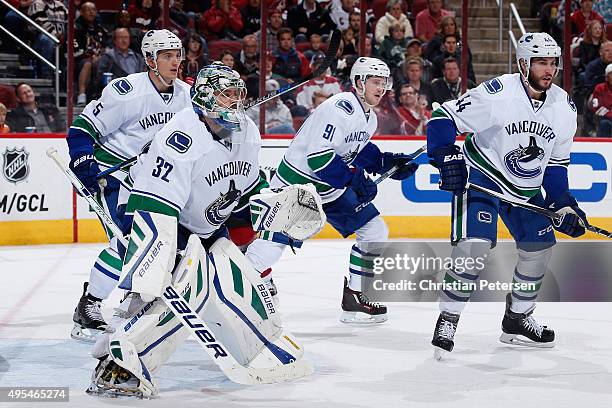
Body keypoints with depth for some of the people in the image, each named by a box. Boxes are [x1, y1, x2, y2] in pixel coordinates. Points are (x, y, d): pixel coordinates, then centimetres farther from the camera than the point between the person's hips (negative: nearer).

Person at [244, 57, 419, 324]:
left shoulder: (370, 118, 7)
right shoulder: (340, 108, -24)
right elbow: (317, 155, -30)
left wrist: (388, 162, 5)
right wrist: (354, 178, -29)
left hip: (332, 187, 9)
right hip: (298, 181, -9)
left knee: (375, 231, 7)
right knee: (273, 243, -15)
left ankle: (353, 297, 14)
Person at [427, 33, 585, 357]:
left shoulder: (564, 107, -3)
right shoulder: (497, 93, -22)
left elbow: (556, 162, 10)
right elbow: (443, 118, -17)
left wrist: (563, 203, 2)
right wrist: (447, 158, -28)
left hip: (526, 188, 7)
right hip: (481, 175, -7)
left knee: (539, 248, 7)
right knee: (474, 245, -21)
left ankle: (517, 319, 25)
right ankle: (447, 319, -9)